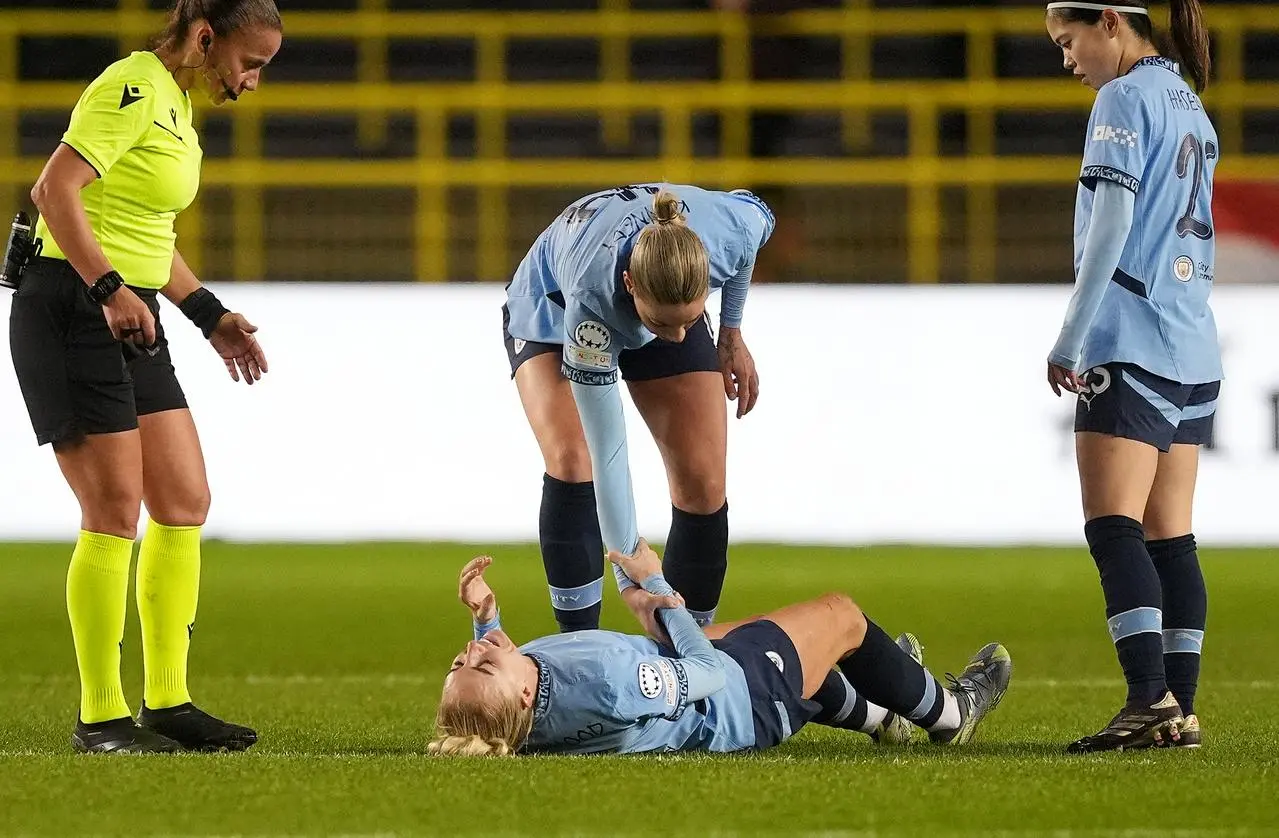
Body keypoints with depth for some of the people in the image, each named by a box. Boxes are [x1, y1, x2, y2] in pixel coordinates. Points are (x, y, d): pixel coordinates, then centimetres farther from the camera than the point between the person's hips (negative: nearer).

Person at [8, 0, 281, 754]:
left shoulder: (178, 101, 16)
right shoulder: (135, 88, -14)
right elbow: (56, 190, -24)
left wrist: (210, 315, 21)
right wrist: (109, 289, -30)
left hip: (131, 316, 10)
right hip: (70, 309, -10)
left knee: (185, 503, 7)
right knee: (115, 513, -9)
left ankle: (168, 701, 13)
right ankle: (101, 716, -3)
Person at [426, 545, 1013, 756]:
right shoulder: (608, 687, -50)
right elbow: (708, 674, -31)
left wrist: (482, 615, -15)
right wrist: (658, 588, -22)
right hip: (743, 703, -8)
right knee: (839, 616, 18)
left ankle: (880, 716, 62)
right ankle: (947, 713, 45)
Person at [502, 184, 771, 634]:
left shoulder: (732, 232, -39)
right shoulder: (591, 292, -46)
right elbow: (606, 450, -38)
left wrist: (731, 335, -1)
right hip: (552, 308, -3)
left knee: (703, 486, -8)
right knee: (572, 461, -27)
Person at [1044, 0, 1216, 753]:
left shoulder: (1126, 98, -7)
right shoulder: (1191, 107, 19)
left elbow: (1110, 227, -14)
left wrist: (1070, 341, -12)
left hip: (1133, 344, -9)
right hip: (1194, 350, 9)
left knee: (1114, 529, -12)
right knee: (1170, 537, 7)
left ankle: (1151, 699, -22)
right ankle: (1180, 708, 3)